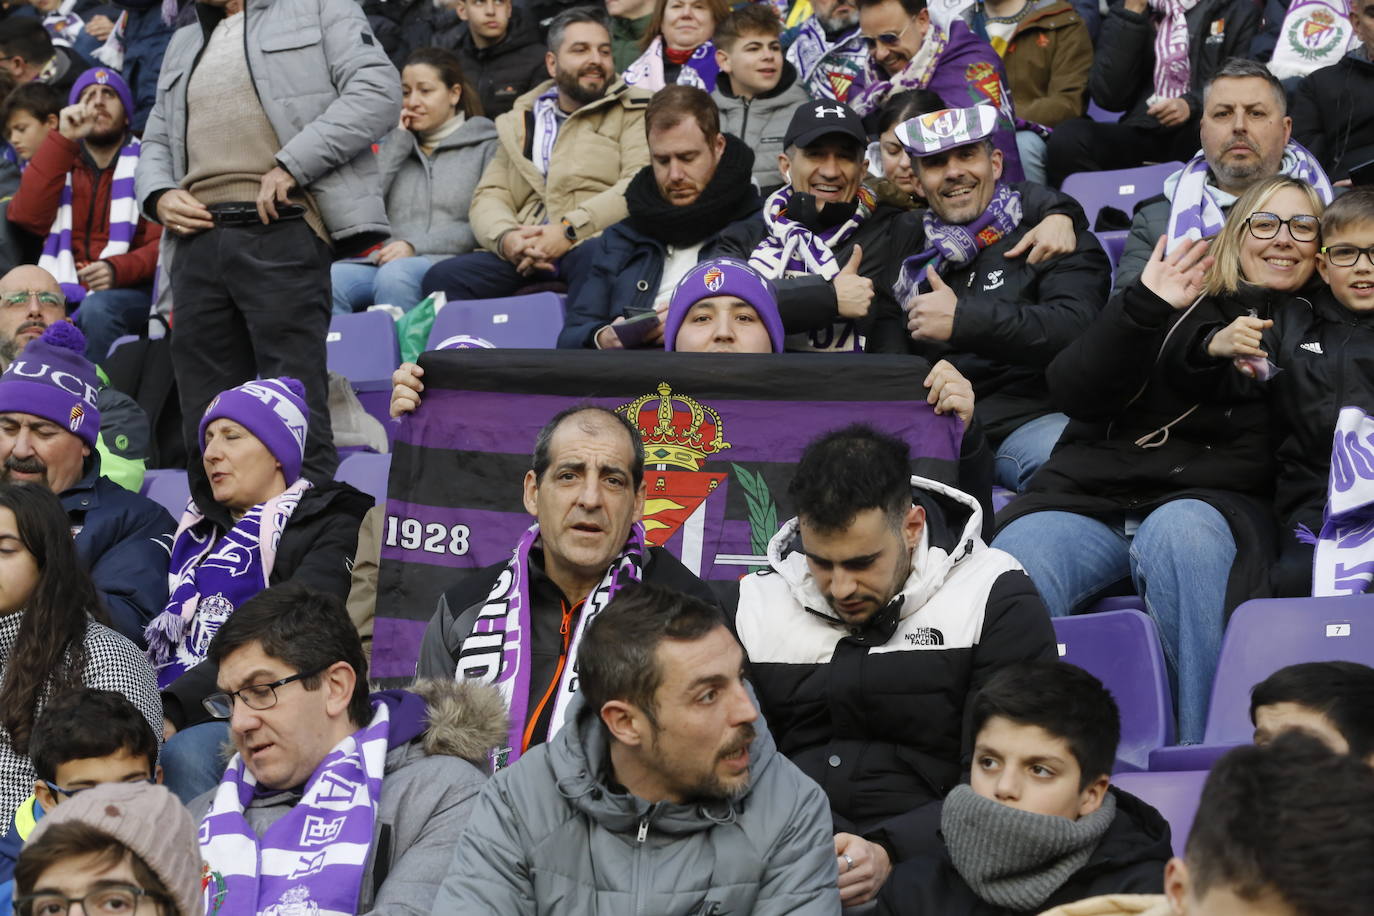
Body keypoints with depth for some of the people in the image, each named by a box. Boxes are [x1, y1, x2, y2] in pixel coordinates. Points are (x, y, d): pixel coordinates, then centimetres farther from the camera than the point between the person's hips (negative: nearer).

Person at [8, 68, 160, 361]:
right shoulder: (60, 163, 19)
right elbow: (28, 217, 0)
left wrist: (118, 269, -20)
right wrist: (63, 139, -3)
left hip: (127, 291, -2)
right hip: (64, 294, 2)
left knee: (97, 308, -35)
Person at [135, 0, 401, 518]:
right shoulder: (184, 44, 28)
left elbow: (378, 91, -5)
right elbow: (156, 142, 30)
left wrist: (290, 165, -12)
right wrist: (158, 197, 6)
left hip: (281, 235, -6)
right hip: (198, 240, 6)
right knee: (207, 432, 3)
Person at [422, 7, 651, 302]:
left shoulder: (633, 113, 13)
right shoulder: (519, 123, 26)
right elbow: (489, 197, 17)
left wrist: (569, 231, -15)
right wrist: (505, 238, -8)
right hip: (523, 254, 4)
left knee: (599, 265, -42)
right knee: (442, 278, -23)